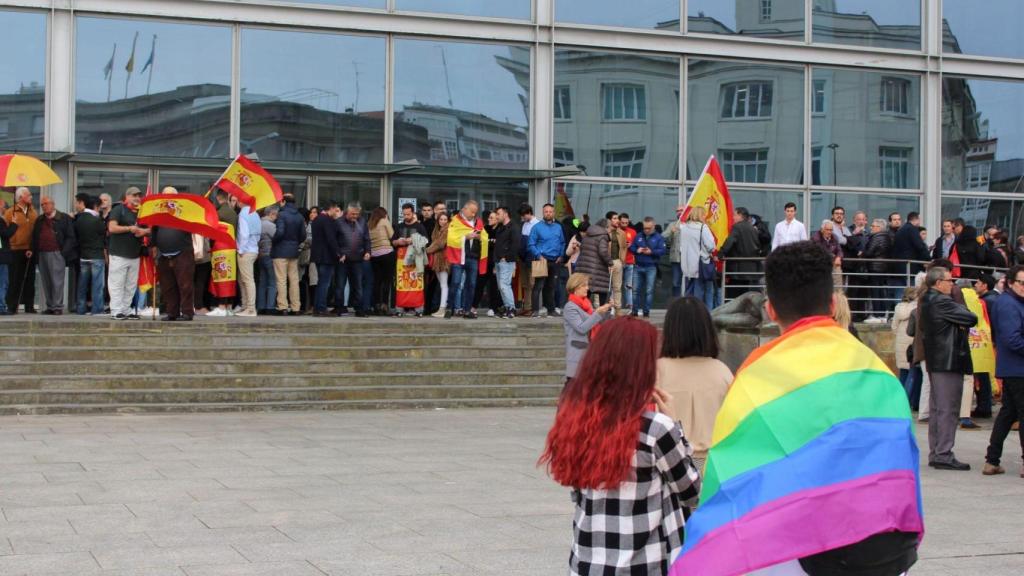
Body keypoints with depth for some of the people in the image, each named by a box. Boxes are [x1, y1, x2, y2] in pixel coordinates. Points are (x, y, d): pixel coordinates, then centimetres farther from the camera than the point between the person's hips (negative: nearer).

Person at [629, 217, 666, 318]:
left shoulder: (658, 237, 2)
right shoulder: (638, 236, 11)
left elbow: (662, 251, -7)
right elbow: (631, 247, 10)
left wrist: (651, 252, -20)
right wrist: (637, 250, -10)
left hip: (651, 267, -3)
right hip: (638, 266, 3)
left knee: (649, 291, -1)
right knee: (636, 289, 3)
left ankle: (646, 312, 5)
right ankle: (635, 311, 11)